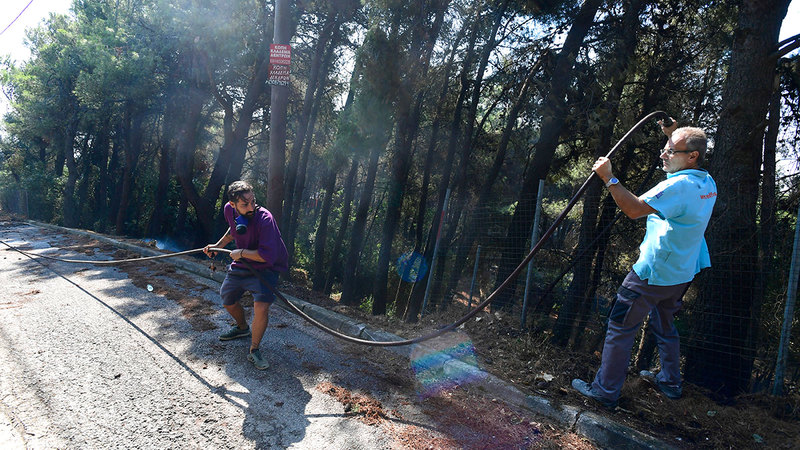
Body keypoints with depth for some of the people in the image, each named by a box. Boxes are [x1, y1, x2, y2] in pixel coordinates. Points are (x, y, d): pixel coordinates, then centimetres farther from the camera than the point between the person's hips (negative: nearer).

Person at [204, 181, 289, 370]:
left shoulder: (264, 218, -32)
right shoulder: (229, 210, -10)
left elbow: (268, 255, -36)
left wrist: (241, 252, -26)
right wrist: (218, 245, 10)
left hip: (265, 268, -7)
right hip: (240, 265, 7)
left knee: (261, 307, -25)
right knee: (228, 300, 20)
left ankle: (254, 350, -3)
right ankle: (242, 328, 51)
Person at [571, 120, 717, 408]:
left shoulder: (679, 186, -24)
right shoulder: (707, 184, 5)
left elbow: (634, 209, -31)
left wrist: (609, 178, -28)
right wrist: (674, 135, 23)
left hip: (653, 274, -9)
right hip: (682, 273, 9)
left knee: (620, 328, 0)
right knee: (665, 325, 26)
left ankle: (605, 391, 8)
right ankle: (670, 382, 41)